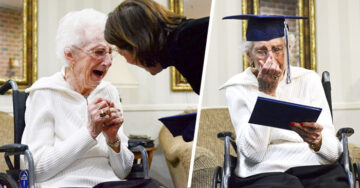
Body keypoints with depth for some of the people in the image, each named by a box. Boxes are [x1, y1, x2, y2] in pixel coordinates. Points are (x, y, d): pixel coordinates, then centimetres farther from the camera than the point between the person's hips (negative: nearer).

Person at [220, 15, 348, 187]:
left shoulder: (308, 80, 8)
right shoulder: (238, 88, 3)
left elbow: (335, 152, 3)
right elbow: (254, 153, -10)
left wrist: (317, 141, -21)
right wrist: (266, 92, -12)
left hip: (315, 167, 3)